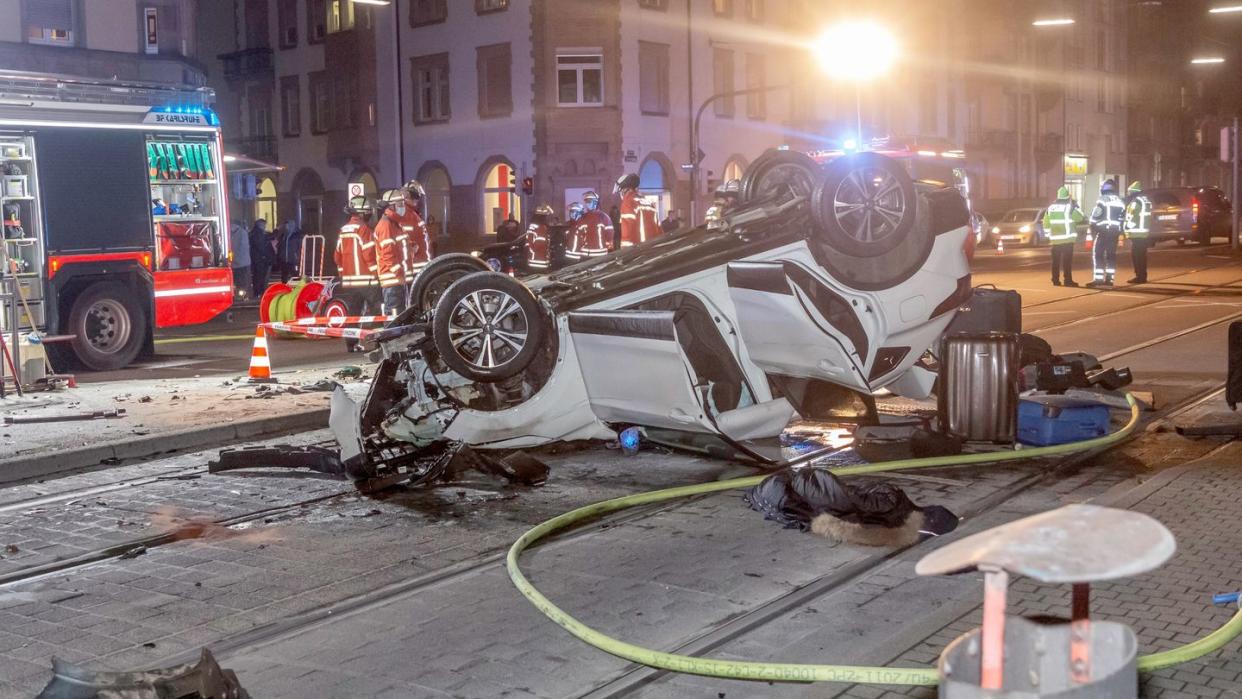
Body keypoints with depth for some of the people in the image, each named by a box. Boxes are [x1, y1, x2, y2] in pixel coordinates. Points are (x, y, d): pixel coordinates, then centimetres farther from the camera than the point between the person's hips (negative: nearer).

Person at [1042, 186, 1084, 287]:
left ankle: (1055, 280, 9)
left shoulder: (1051, 207, 9)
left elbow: (1046, 223, 11)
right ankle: (1068, 280, -7)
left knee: (1056, 260, 8)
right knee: (1067, 260, -5)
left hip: (1055, 238, 4)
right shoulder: (1070, 206, -6)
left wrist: (1049, 235, 19)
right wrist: (1075, 207, 5)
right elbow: (1079, 217, -8)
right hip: (1068, 237, -4)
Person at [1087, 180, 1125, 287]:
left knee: (1098, 255, -5)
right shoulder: (1120, 201, 14)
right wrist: (1120, 232, 20)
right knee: (1111, 255, 10)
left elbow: (1095, 217, -11)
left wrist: (1092, 229, 2)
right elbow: (1122, 218, 15)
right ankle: (1109, 278, 9)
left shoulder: (1102, 200, -7)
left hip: (1103, 231, -6)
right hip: (1115, 231, 6)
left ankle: (1098, 279, -13)